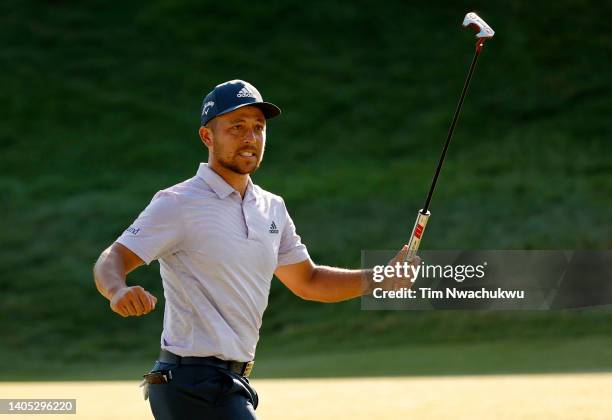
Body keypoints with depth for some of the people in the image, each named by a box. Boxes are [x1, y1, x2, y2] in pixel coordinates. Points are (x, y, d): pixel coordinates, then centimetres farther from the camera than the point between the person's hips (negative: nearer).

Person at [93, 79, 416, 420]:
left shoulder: (272, 208, 14)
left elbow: (307, 281, 23)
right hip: (195, 385, -8)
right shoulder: (177, 204, -10)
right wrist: (118, 291, -40)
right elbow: (111, 261, -17)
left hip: (233, 385, 8)